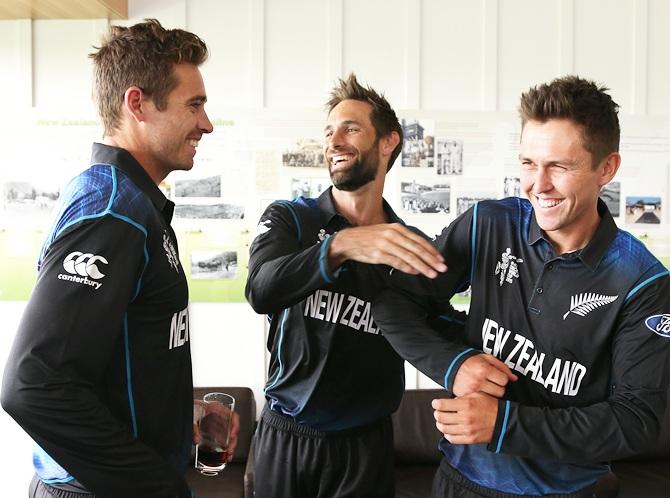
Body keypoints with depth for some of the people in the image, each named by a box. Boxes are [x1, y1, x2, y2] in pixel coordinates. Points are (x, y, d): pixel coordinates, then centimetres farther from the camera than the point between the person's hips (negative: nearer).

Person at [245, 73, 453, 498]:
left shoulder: (411, 246, -3)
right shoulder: (288, 218, -5)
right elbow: (261, 292, -24)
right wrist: (340, 246, -38)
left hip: (365, 444, 0)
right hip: (285, 434, 0)